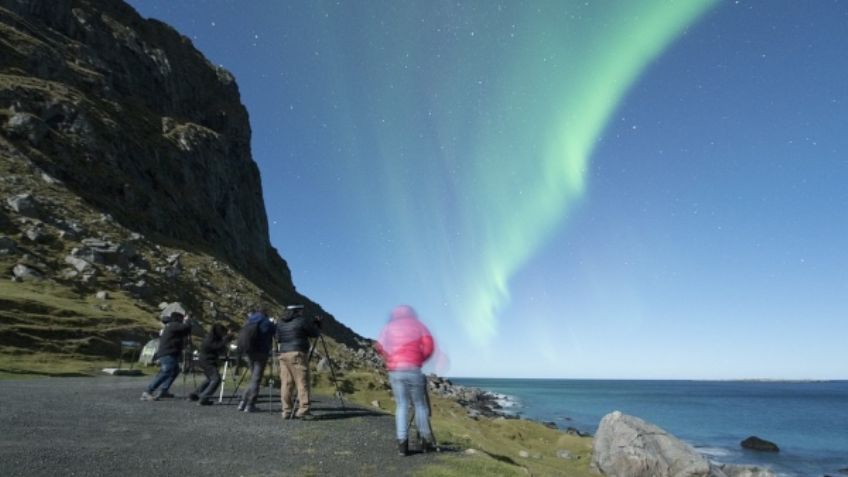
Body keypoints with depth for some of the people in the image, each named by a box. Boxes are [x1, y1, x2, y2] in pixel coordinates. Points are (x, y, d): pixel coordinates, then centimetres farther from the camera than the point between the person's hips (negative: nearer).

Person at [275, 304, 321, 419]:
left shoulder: (280, 323, 14)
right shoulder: (302, 320, -4)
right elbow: (315, 333, 3)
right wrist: (317, 323, 21)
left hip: (283, 354, 6)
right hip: (297, 354, -6)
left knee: (286, 384, 7)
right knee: (302, 382, -4)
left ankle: (286, 411, 8)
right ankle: (303, 410, -7)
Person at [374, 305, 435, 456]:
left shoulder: (389, 326, 16)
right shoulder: (418, 325, 13)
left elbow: (379, 347, 7)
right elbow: (429, 346, 0)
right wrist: (420, 359, 12)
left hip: (395, 371, 1)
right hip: (414, 370, -1)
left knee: (401, 406, 7)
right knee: (420, 404, 11)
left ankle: (402, 443, -1)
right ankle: (426, 441, 12)